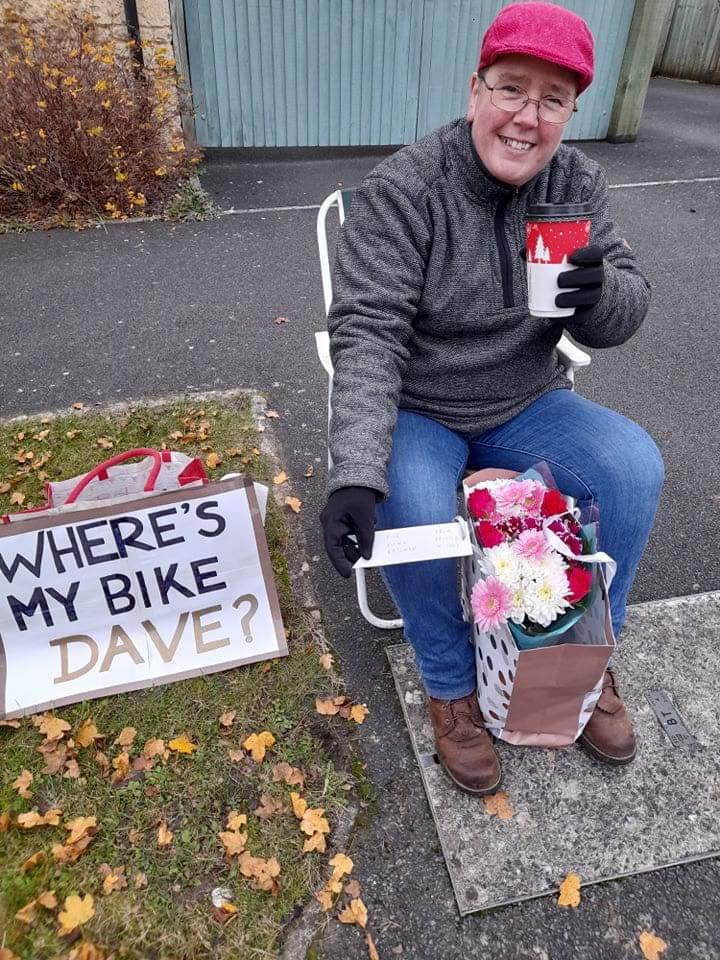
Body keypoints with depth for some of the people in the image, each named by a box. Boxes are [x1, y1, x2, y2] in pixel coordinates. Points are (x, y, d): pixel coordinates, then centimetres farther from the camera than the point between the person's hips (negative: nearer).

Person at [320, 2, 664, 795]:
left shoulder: (576, 183, -2)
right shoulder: (400, 190, -17)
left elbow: (622, 317, -2)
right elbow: (367, 334, -26)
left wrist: (601, 294, -28)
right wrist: (355, 472, -39)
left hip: (525, 404, 4)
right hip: (415, 410, -4)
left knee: (636, 467, -17)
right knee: (412, 509, -33)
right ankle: (451, 687, -2)